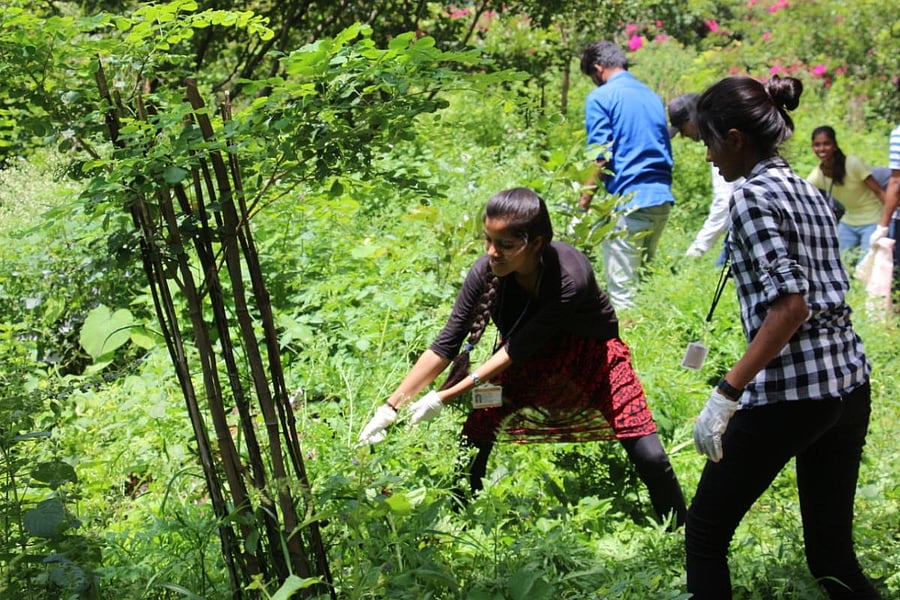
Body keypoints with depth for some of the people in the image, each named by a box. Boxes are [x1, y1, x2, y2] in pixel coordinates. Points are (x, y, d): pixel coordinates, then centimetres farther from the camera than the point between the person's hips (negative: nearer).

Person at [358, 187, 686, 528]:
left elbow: (518, 348, -30)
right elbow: (445, 346, -18)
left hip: (589, 355, -3)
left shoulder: (571, 278, -37)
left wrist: (443, 398, -29)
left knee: (649, 457, -10)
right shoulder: (487, 271, -24)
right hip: (525, 358, 4)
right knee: (472, 444, -8)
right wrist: (392, 405, -23)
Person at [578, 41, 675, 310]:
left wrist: (585, 197, -7)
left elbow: (602, 157, -12)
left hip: (628, 200, -7)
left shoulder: (600, 98, -4)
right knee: (643, 280, 15)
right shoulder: (652, 96, 17)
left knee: (621, 289, -4)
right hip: (663, 198, 8)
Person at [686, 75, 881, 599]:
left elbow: (789, 303, -20)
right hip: (849, 383, 8)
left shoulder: (754, 196, -11)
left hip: (788, 391, -8)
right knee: (832, 554, 14)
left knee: (705, 533, 8)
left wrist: (727, 394, -21)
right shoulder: (809, 191, 14)